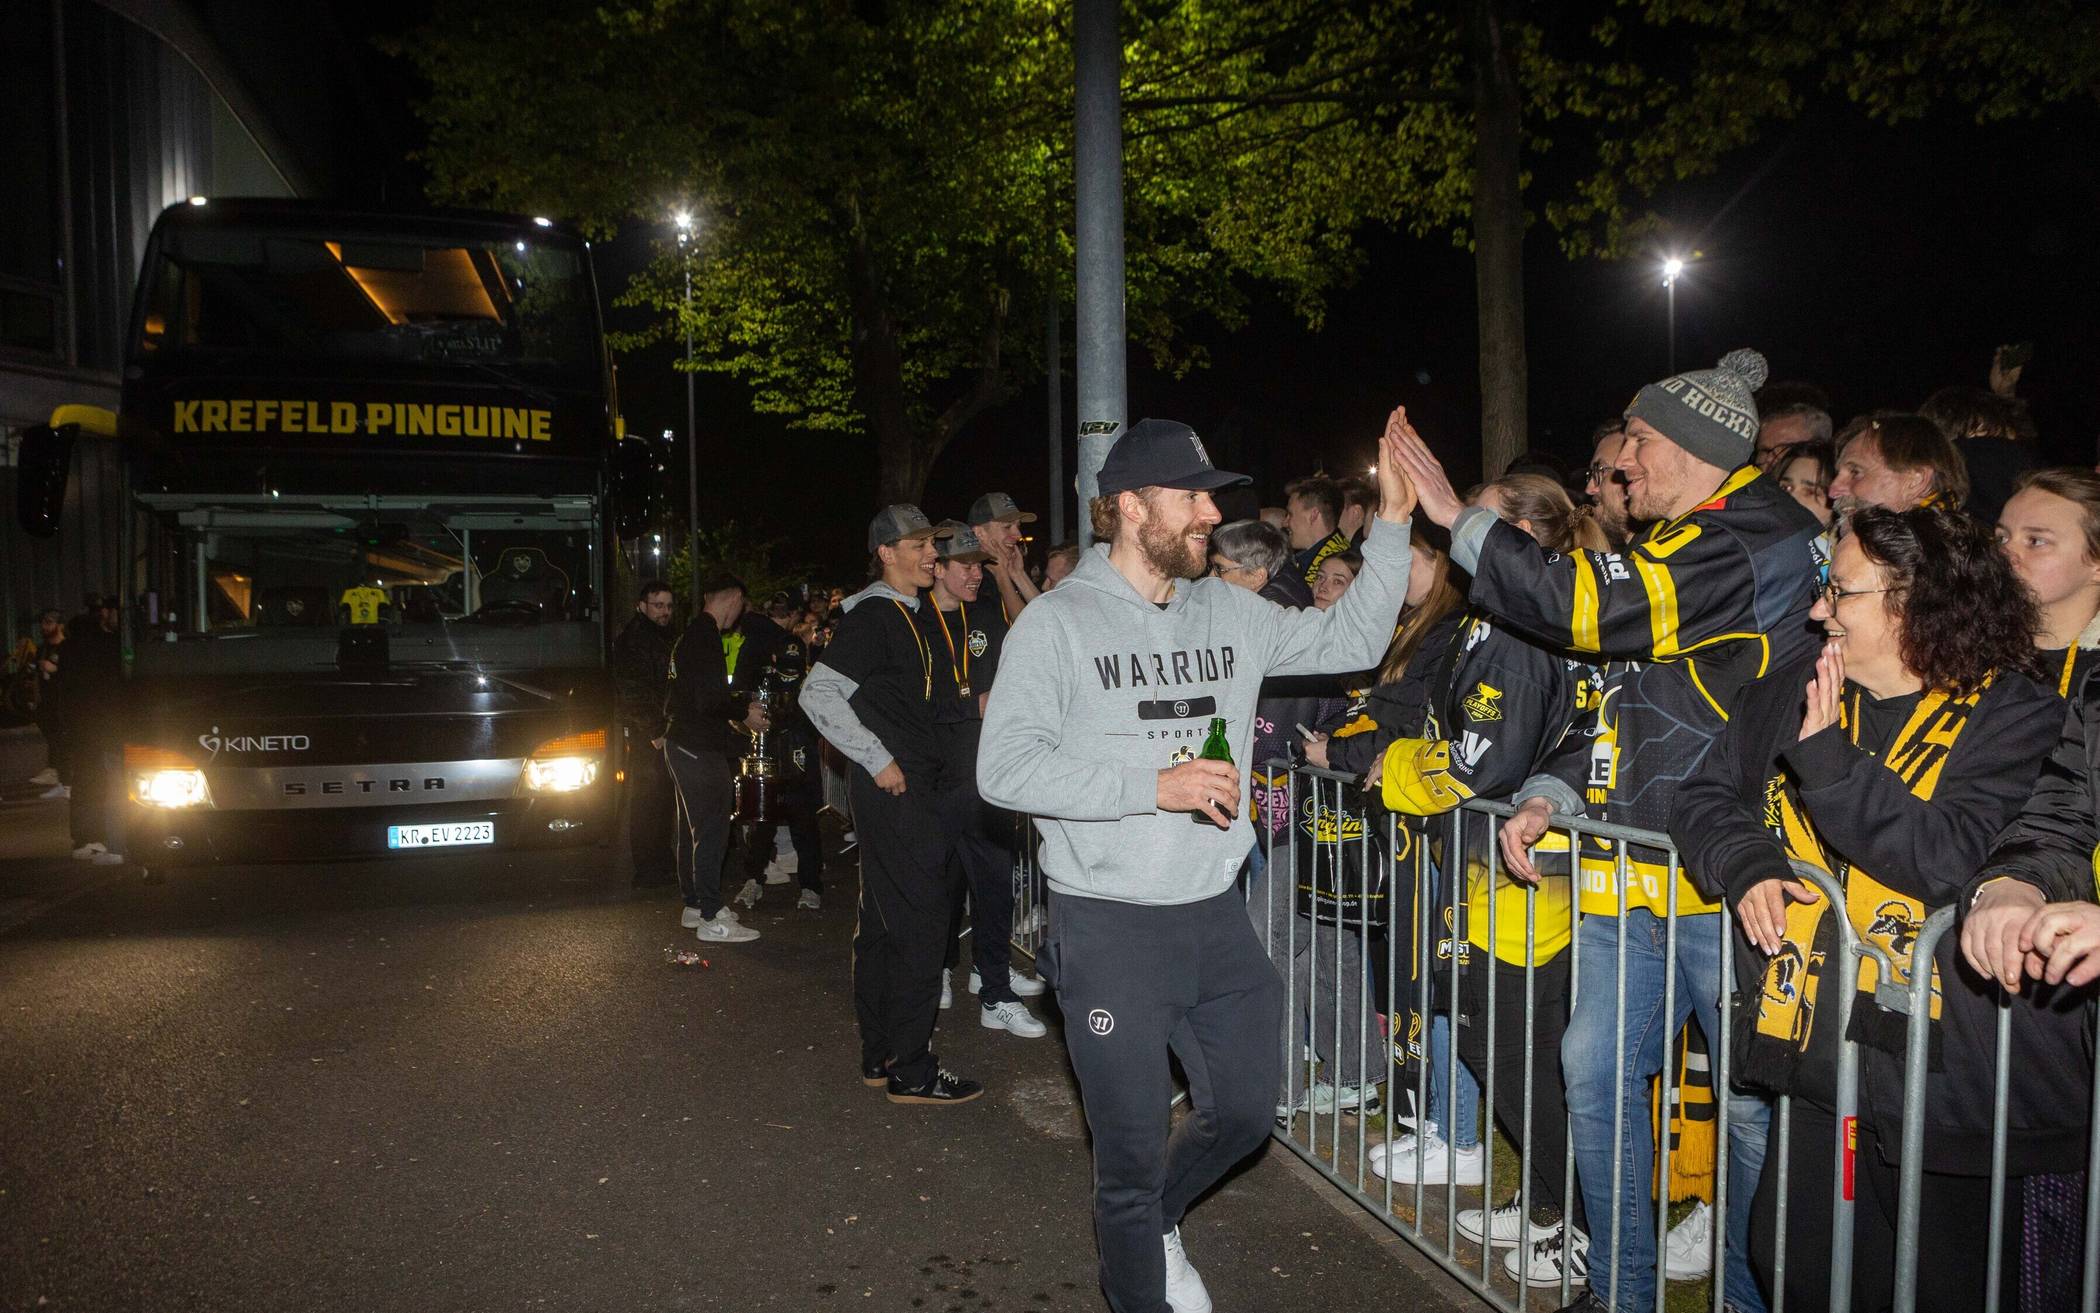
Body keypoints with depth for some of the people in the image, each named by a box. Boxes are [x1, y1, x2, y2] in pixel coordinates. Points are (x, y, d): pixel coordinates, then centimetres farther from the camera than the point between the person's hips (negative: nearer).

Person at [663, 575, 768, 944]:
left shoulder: (693, 633, 14)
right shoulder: (705, 637, -18)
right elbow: (709, 701, -24)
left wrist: (740, 705, 13)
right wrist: (745, 712, -9)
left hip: (684, 743, 11)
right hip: (699, 747, -11)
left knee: (698, 827, 17)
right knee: (712, 828, -7)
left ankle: (695, 904, 27)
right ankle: (711, 919, -4)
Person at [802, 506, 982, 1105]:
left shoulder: (917, 615, 15)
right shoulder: (873, 616, -13)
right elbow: (819, 695, -20)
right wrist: (879, 762, -19)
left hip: (916, 787, 9)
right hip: (895, 789, -9)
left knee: (882, 923, 14)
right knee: (919, 923, -6)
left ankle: (880, 1056, 24)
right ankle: (909, 1071, 3)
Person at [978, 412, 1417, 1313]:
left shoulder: (1230, 615, 7)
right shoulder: (1057, 623, -9)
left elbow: (1351, 639, 8)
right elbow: (1004, 768, -17)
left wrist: (1392, 521, -2)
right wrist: (1153, 785, -21)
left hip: (1215, 917, 6)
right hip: (1109, 931, -5)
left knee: (1244, 1112, 18)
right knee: (1132, 1149, 6)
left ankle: (1153, 1221, 47)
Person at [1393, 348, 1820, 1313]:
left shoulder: (1756, 544, -12)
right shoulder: (1667, 554, 18)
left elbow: (1590, 605, -22)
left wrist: (1459, 518, -12)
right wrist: (1551, 793, 5)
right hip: (1630, 874, 9)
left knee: (1754, 1105, 3)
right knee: (1596, 1074, 13)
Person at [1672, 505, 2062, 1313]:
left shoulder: (2014, 716, -9)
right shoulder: (1793, 692, 8)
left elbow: (1953, 858, -23)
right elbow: (1707, 797, 9)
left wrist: (1828, 757, -20)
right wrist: (1748, 866, -10)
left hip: (1948, 1077, -5)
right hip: (1816, 1063, 5)